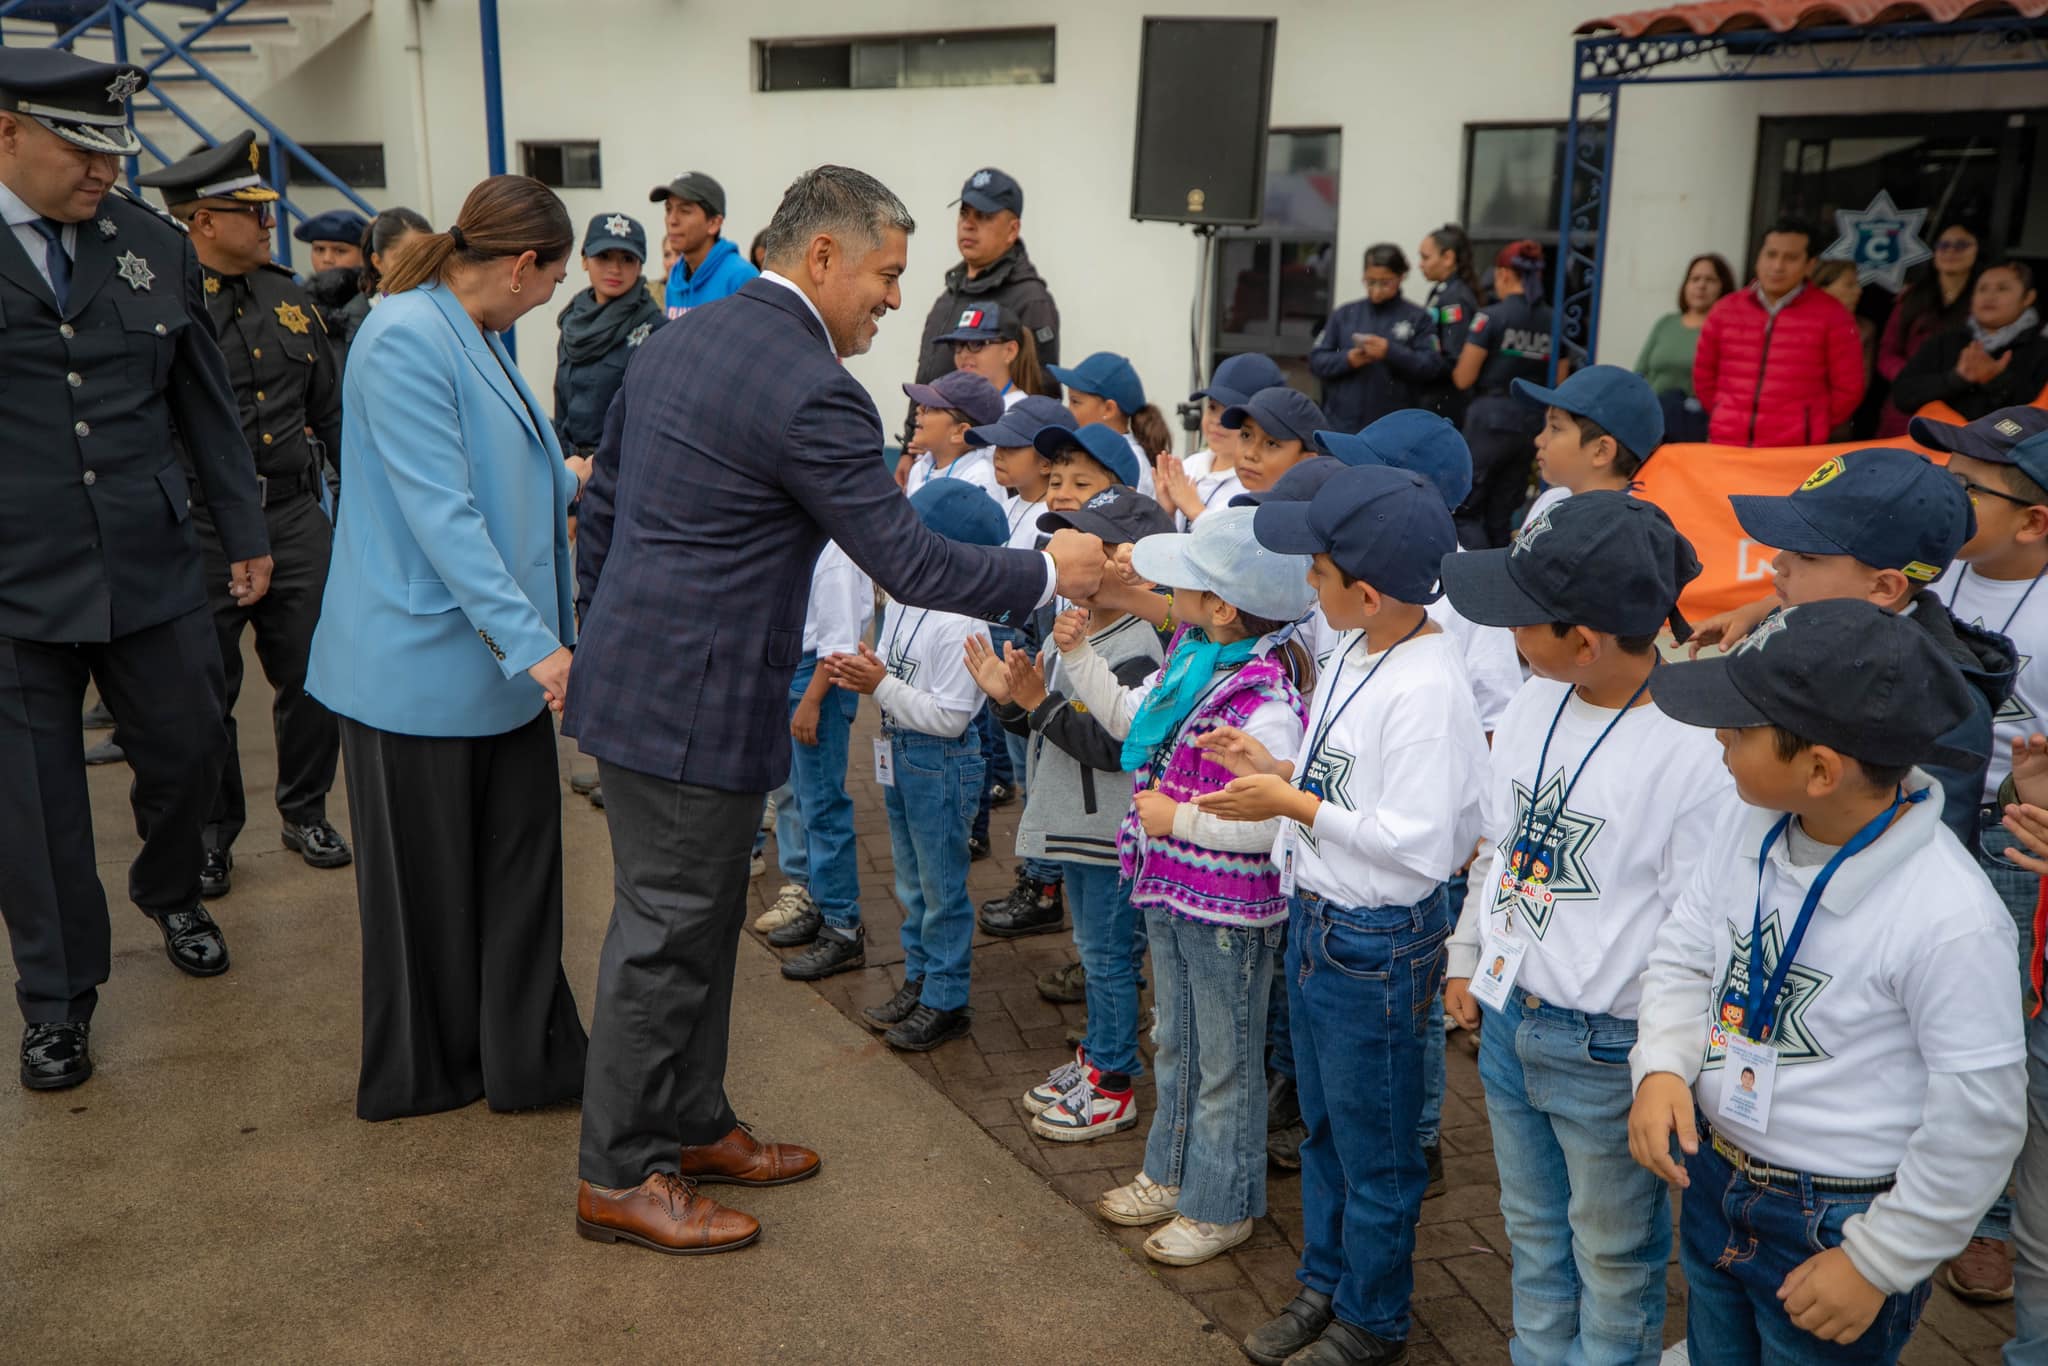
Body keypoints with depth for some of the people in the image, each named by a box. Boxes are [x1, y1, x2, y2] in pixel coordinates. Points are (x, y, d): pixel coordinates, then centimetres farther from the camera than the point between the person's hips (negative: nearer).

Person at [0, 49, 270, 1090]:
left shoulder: (155, 244, 5)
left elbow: (206, 403, 12)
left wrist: (246, 534, 15)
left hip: (152, 567, 3)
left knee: (189, 750, 12)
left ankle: (170, 891, 44)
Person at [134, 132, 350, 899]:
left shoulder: (288, 298, 10)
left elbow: (331, 411, 16)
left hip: (296, 518, 4)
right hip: (199, 531, -4)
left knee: (312, 675, 9)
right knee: (206, 692, 7)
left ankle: (305, 812, 28)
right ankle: (212, 835, 24)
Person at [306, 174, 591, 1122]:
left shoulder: (475, 338, 11)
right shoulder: (406, 340, -19)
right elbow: (442, 515, -25)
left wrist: (568, 480, 41)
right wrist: (532, 643, -26)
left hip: (499, 658, 9)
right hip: (423, 664, -9)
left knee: (521, 862, 12)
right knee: (427, 882, 8)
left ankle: (526, 1057, 24)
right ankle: (420, 1074, 27)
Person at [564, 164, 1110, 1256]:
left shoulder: (676, 340, 10)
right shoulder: (812, 391, -19)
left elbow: (601, 502, 15)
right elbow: (908, 561, -17)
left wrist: (605, 640, 23)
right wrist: (1047, 570, -5)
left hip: (632, 667, 10)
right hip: (696, 701, -10)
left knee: (701, 918, 19)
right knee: (665, 933, 3)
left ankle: (693, 1123, 33)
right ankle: (619, 1176, 17)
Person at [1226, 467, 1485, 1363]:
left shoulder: (1426, 690, -26)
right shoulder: (1351, 657, 2)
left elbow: (1424, 843, -27)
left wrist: (1295, 807, -22)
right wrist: (1269, 771, -2)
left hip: (1378, 945, -9)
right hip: (1315, 920, 9)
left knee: (1373, 1152, 12)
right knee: (1323, 1128, 24)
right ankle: (1323, 1285, 43)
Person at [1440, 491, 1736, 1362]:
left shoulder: (1696, 751, -23)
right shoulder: (1533, 706, -1)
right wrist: (1465, 959, 18)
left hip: (1607, 1051, -7)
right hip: (1509, 1019, 7)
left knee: (1612, 1257, 14)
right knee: (1533, 1233, 24)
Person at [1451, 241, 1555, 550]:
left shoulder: (1491, 316, -9)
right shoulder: (1553, 323, 5)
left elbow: (1463, 379, -8)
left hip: (1490, 418, -5)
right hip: (1532, 422, 5)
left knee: (1466, 511, 2)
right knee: (1501, 515, 12)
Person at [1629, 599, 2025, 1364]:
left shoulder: (1948, 918, -28)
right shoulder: (1751, 826, -10)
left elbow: (1979, 1117, -19)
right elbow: (1685, 954, 4)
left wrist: (1878, 1262, -12)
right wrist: (1661, 1068, -14)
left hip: (1831, 1229, -6)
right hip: (1711, 1183, 6)